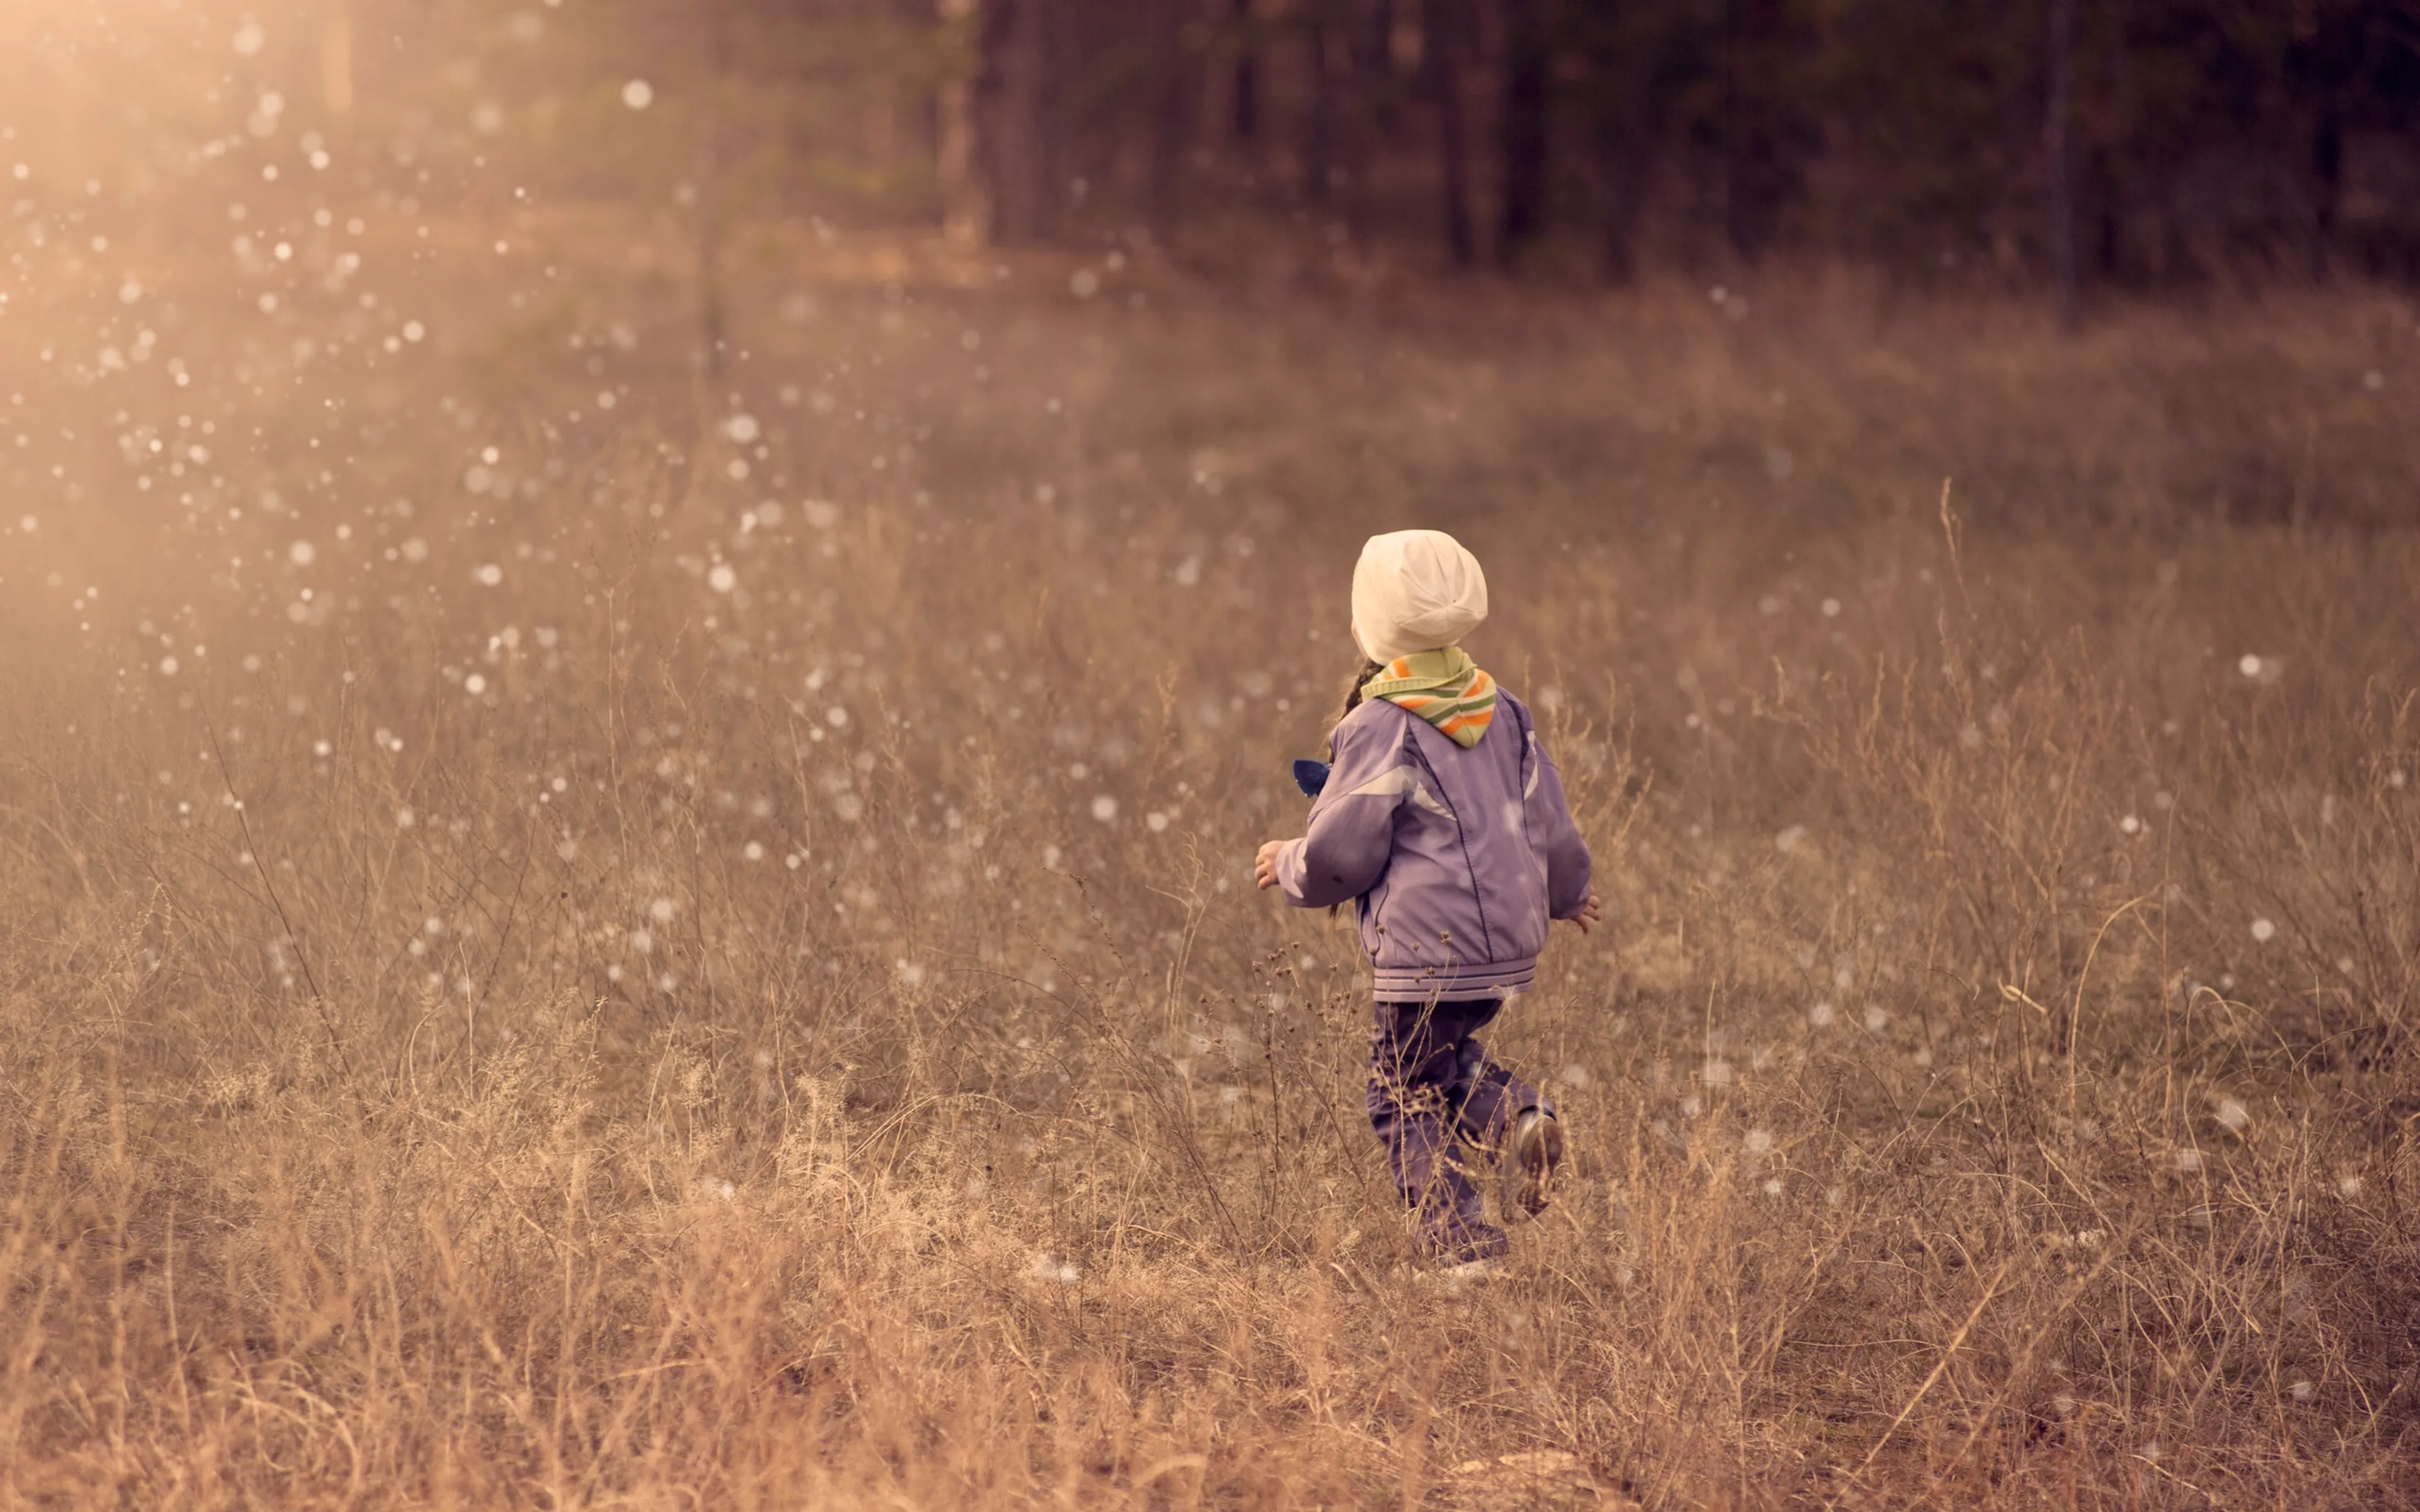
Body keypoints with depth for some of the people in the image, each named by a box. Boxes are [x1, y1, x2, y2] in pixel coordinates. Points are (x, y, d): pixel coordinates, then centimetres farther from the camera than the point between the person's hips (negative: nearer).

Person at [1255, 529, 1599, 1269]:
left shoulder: (1381, 727, -12)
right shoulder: (1502, 713, 8)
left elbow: (1341, 854, -14)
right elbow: (1552, 828, 15)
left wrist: (1287, 865, 8)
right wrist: (1567, 892, 35)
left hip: (1428, 952, -7)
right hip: (1510, 948, 7)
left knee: (1406, 1100, 6)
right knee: (1442, 1060, 26)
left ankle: (1461, 1243, -1)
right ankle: (1519, 1116, 0)